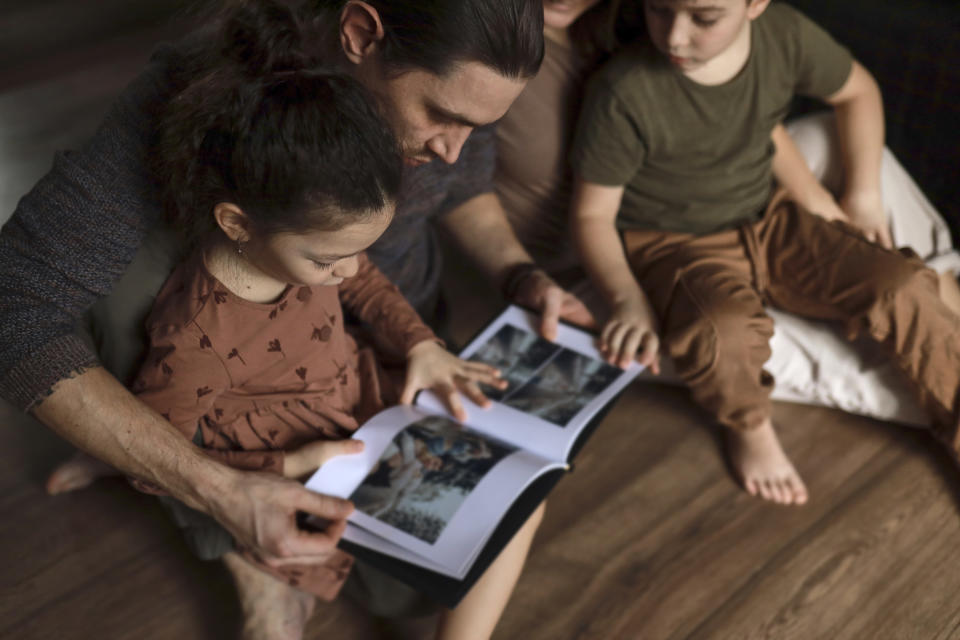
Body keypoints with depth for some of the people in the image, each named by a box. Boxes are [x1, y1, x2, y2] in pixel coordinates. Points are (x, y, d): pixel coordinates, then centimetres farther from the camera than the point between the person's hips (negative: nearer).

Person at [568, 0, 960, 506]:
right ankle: (748, 426, -1)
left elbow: (856, 89, 9)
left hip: (767, 219, 4)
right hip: (670, 245, -4)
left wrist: (863, 194, 5)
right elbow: (593, 213, -14)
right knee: (725, 333, -35)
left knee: (904, 289, -12)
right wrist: (627, 299, -29)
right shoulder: (623, 95, -25)